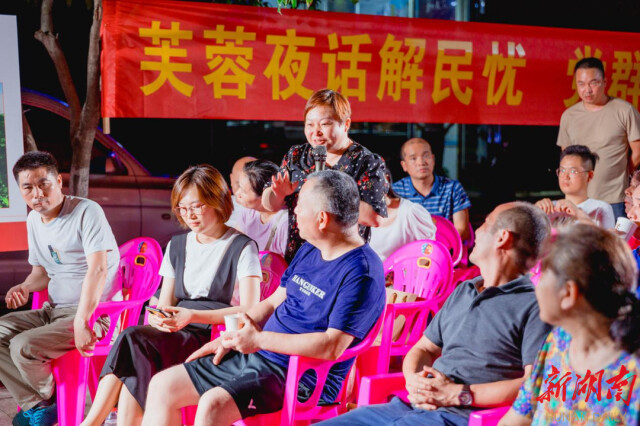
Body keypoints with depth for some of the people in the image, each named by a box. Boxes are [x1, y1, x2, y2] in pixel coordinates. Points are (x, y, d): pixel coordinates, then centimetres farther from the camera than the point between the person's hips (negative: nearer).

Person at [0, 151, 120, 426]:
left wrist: (81, 323, -30)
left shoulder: (87, 212, -14)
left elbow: (98, 270, -23)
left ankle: (49, 402, 4)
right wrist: (25, 287, -1)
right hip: (54, 310, 8)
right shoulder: (33, 221, 11)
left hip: (94, 312, -8)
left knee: (23, 346, -25)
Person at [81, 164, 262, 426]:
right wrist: (160, 319, -7)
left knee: (133, 340, -29)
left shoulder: (242, 247, 0)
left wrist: (192, 316, -19)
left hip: (215, 338, -5)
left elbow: (250, 311, -9)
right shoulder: (177, 246, 19)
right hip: (177, 334, 5)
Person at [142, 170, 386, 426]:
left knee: (214, 404, -32)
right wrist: (229, 339, 6)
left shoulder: (361, 273, -18)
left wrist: (260, 339, -21)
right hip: (256, 356, 9)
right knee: (163, 385, 3)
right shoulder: (309, 251, 12)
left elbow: (333, 346, -25)